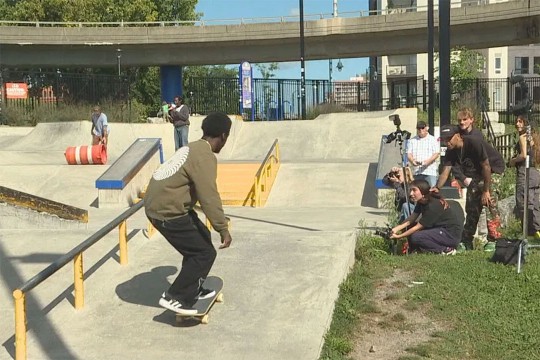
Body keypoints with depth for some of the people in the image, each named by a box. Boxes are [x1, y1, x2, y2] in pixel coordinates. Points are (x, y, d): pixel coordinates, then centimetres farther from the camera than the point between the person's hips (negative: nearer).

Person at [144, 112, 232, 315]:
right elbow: (209, 197, -23)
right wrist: (223, 229, -16)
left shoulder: (193, 148, 14)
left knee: (202, 239, 21)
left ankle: (193, 289, 29)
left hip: (159, 204, 10)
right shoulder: (205, 157, -18)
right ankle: (174, 297, 1)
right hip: (167, 211, -10)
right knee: (205, 252, -3)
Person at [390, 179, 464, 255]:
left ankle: (446, 249, -12)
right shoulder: (421, 202, 3)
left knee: (415, 237, -24)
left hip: (451, 235, -9)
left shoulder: (433, 206, -24)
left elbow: (418, 227, -20)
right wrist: (398, 228, -17)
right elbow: (411, 219, 0)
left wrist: (399, 236, -15)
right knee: (410, 226, 0)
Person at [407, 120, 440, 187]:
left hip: (430, 171, -2)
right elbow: (409, 153, 9)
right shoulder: (412, 140, 16)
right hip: (416, 171, 2)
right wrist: (412, 161, -14)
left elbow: (436, 153, 1)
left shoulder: (432, 139, 9)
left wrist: (428, 161, -17)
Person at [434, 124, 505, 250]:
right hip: (477, 173, 7)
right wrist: (437, 187, -37)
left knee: (488, 197, -27)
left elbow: (486, 167, -28)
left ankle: (493, 235, -21)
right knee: (471, 207, 5)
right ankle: (466, 242, 13)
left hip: (494, 168, -7)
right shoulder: (451, 152, -11)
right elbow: (445, 171, -18)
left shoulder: (474, 143, -31)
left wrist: (486, 191, -27)